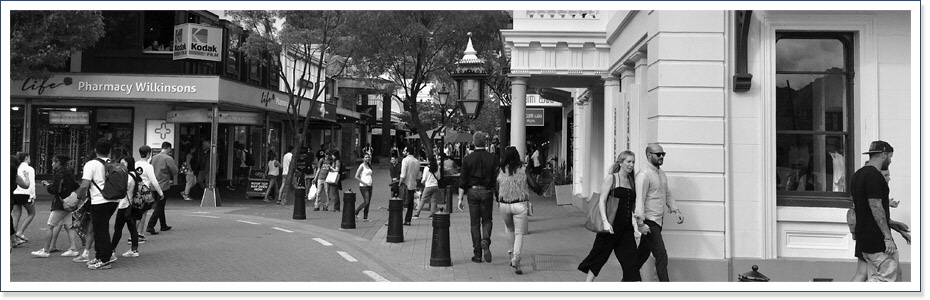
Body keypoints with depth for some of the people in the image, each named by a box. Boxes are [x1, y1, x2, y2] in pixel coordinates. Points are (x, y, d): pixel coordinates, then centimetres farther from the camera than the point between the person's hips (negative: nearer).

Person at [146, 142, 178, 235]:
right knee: (159, 207, -3)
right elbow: (175, 172, -12)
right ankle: (150, 226, -11)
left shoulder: (154, 157, 7)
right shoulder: (168, 158, -13)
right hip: (163, 185, -7)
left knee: (160, 206, 18)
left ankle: (164, 226, 28)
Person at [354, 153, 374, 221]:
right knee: (366, 202, -13)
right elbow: (356, 177, -11)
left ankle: (365, 217, 9)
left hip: (369, 186, 7)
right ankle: (355, 213, 0)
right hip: (363, 186, -7)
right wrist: (363, 183, -18)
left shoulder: (368, 166, 14)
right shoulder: (362, 166, -8)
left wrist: (372, 181, 9)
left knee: (368, 202, 5)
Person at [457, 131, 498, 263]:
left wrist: (460, 198, 0)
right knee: (487, 220, 15)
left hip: (472, 192, 0)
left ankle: (477, 255, 9)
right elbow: (496, 178, -3)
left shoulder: (467, 159, -3)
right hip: (487, 192, 0)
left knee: (475, 223, 7)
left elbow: (462, 180, -4)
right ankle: (485, 241, -15)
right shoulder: (492, 158, -3)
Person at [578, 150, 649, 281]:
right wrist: (605, 221, -20)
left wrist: (640, 224, 11)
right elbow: (602, 200, -9)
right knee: (600, 255, 4)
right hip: (612, 226, -5)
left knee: (631, 258, -1)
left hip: (626, 227, 5)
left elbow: (634, 205, 18)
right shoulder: (611, 178, -3)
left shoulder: (632, 181, 13)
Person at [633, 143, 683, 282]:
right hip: (649, 222, -9)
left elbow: (667, 195, 25)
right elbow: (639, 198, -21)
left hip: (658, 222, 9)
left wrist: (676, 210, 13)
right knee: (662, 257, -10)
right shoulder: (644, 174, -14)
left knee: (643, 254, 16)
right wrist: (640, 220, -28)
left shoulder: (662, 174, 16)